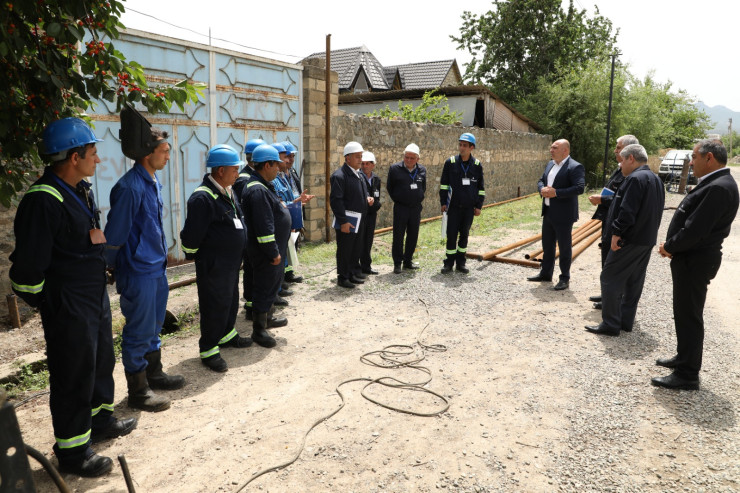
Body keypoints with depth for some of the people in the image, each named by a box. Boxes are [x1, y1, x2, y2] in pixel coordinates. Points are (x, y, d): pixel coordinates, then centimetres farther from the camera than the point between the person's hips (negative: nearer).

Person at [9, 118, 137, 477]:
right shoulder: (43, 200, -22)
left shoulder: (82, 189, 8)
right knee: (74, 374, 2)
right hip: (67, 304, -9)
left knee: (102, 359, 21)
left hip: (95, 294, 9)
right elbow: (28, 262, -21)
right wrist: (43, 301, -9)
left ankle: (100, 419, 41)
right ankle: (72, 450, 18)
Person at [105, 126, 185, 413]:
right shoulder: (130, 187, -21)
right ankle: (138, 391, 17)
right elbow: (115, 233, -17)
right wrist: (113, 268, -5)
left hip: (157, 267, 9)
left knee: (154, 326, 20)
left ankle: (154, 374, 36)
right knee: (139, 332, 3)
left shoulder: (153, 182, 8)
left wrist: (160, 258, 16)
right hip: (138, 271, -9)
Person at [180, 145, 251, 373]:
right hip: (213, 265, -9)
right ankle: (208, 350, 15)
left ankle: (227, 335, 40)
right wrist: (193, 255, -6)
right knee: (214, 305, 0)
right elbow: (192, 234, -21)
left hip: (231, 261, 9)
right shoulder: (202, 198, -23)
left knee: (231, 299, 22)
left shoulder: (228, 192, 8)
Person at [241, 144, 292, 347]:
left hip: (274, 248, 11)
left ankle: (267, 317, 40)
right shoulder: (258, 191, -23)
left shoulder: (263, 186, 12)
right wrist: (273, 252, -22)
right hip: (266, 252, -11)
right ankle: (258, 329, 12)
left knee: (273, 283, 23)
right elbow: (264, 227, -27)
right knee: (264, 287, 0)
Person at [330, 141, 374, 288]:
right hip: (347, 221, -9)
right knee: (344, 250, 2)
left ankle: (353, 273, 32)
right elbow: (336, 200, -20)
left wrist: (368, 199, 4)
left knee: (357, 248, 18)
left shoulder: (358, 174, 13)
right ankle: (342, 277, 14)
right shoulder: (339, 175, -16)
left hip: (359, 219, 9)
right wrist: (343, 221, -23)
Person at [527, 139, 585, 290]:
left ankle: (565, 278, 14)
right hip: (548, 213, 8)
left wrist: (556, 192, -25)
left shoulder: (575, 167, -14)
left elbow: (579, 188, -23)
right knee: (547, 245, 17)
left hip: (563, 215, -8)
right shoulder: (550, 164, 12)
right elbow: (541, 180, 19)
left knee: (564, 247, 3)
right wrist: (542, 189, -5)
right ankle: (545, 274, 30)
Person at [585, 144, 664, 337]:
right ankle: (626, 321, 23)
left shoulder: (635, 179, -17)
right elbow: (656, 211, 19)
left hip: (629, 240, -10)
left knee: (610, 279, -4)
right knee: (634, 282, 14)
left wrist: (616, 233, -18)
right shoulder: (655, 179, 15)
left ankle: (610, 324, -1)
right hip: (647, 240, 10)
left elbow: (627, 211, -24)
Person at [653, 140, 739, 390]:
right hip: (692, 257, 10)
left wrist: (670, 247, -10)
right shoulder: (714, 183, 10)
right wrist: (671, 244, 1)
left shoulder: (718, 188, -22)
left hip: (695, 261, -10)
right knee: (685, 313, 20)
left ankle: (687, 374, 10)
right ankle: (684, 358, 36)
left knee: (689, 316, -1)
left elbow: (695, 230, -26)